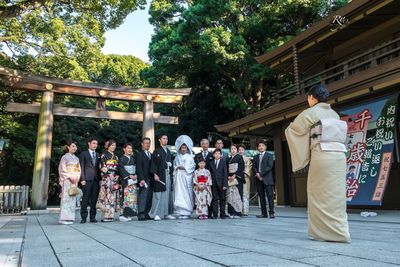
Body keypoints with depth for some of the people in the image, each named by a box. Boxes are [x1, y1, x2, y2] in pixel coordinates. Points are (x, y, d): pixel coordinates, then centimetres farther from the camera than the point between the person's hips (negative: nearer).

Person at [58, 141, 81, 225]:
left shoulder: (76, 158, 16)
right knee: (66, 198, -9)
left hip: (75, 181, 5)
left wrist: (77, 178, -1)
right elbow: (62, 170, -6)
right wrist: (70, 177, -13)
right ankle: (64, 218, -8)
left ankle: (70, 218, 4)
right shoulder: (65, 157, 0)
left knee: (73, 199, 2)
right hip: (67, 181, -5)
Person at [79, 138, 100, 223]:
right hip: (87, 180, -4)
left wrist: (100, 178, 7)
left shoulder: (98, 155, 19)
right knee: (85, 199, -3)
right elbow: (81, 167, 1)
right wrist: (82, 179, -8)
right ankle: (83, 217, 3)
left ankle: (93, 217, 10)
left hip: (96, 179, 4)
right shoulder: (83, 154, 7)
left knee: (94, 199, 4)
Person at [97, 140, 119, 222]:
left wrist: (117, 176, 5)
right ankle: (105, 216, -8)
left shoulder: (116, 157, 18)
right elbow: (102, 167, -7)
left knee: (113, 197, 3)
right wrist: (109, 175, -13)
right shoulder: (104, 155, 0)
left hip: (114, 179, 6)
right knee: (106, 196, -10)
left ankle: (110, 215, 8)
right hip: (106, 179, -6)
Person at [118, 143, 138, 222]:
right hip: (126, 180, -6)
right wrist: (130, 176, -15)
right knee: (127, 196, -11)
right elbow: (121, 169, -9)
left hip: (134, 179, 6)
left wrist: (135, 175, -4)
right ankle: (124, 215, -8)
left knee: (133, 197, 2)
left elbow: (136, 167, 14)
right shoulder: (121, 159, -1)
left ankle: (129, 214, 7)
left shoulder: (133, 158, 16)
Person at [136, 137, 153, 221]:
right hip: (144, 179, -7)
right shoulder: (140, 154, 0)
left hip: (150, 179, 7)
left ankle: (147, 214, 9)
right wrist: (141, 179, -16)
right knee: (143, 197, -10)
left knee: (149, 197, 4)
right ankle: (141, 214, -8)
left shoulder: (150, 154, 21)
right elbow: (139, 168, -8)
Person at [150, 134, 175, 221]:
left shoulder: (168, 151, 18)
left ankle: (167, 213, 15)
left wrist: (170, 164, 6)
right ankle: (157, 214, 0)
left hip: (168, 175, 6)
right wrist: (155, 174, -16)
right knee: (159, 194, -6)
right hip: (160, 175, -6)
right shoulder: (157, 151, -1)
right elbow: (154, 163, -8)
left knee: (168, 194, 7)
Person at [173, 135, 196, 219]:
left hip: (187, 177, -3)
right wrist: (177, 167, -1)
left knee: (186, 194, -6)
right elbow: (174, 165, 18)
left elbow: (191, 167, 0)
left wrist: (184, 168, -8)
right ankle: (180, 213, 1)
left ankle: (186, 213, -3)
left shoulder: (190, 157, 8)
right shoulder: (177, 157, 18)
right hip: (178, 177, 3)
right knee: (178, 194, -3)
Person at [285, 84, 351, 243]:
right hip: (339, 156, 6)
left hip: (322, 156, -6)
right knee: (335, 195, 8)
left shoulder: (310, 113, -2)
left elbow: (291, 130, 2)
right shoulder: (334, 114, 17)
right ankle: (338, 231, 12)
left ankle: (322, 232, 3)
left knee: (320, 195, 1)